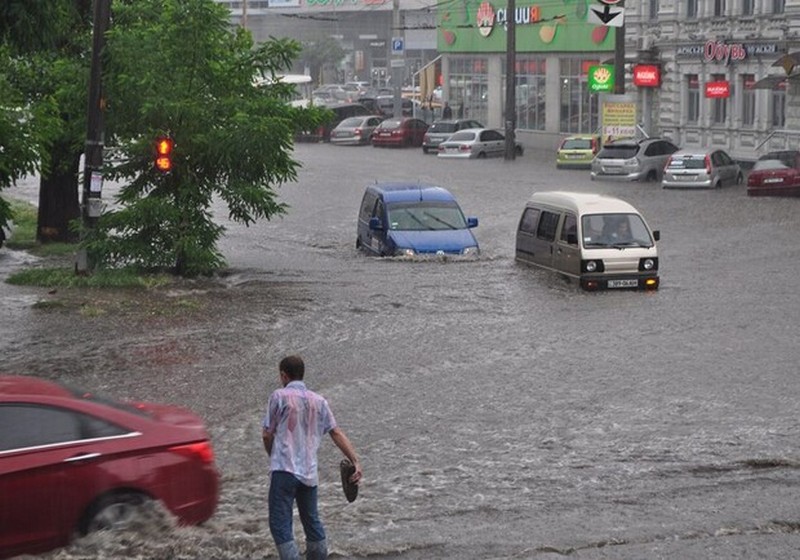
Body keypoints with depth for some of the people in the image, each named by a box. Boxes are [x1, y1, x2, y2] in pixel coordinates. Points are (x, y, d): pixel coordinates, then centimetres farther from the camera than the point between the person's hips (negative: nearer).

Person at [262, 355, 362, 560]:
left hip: (284, 469, -6)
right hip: (309, 472, 6)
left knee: (280, 524, -6)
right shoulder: (318, 401, 11)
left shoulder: (279, 396, -3)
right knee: (312, 522, 18)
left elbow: (267, 434, -1)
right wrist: (355, 461, 0)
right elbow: (336, 433, 3)